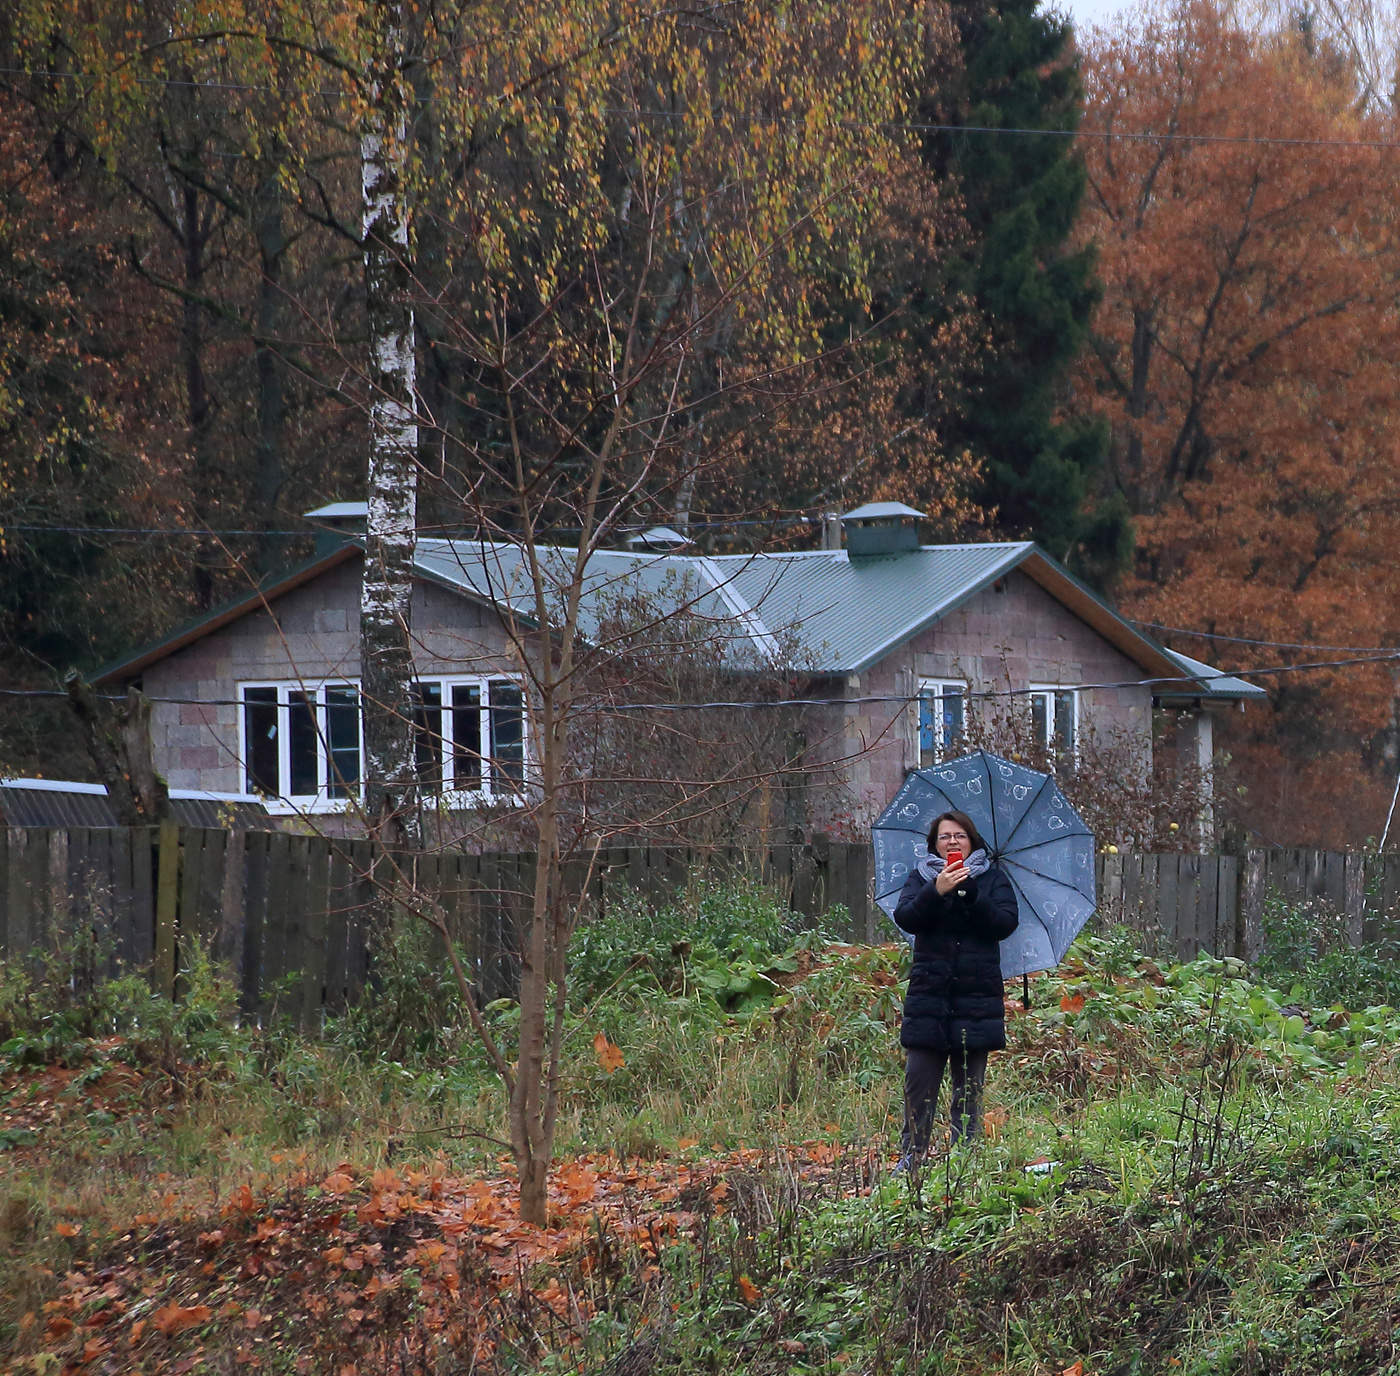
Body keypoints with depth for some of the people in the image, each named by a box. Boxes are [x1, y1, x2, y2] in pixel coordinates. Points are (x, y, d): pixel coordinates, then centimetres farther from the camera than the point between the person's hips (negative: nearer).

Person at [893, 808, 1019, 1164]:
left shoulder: (993, 880, 10)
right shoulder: (921, 878, 10)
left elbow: (1006, 923, -5)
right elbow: (905, 919, -6)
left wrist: (971, 894, -18)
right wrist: (936, 892, -22)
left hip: (976, 998, 0)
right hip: (929, 996, 0)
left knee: (968, 1087, 4)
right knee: (918, 1083, -4)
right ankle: (910, 1158, 2)